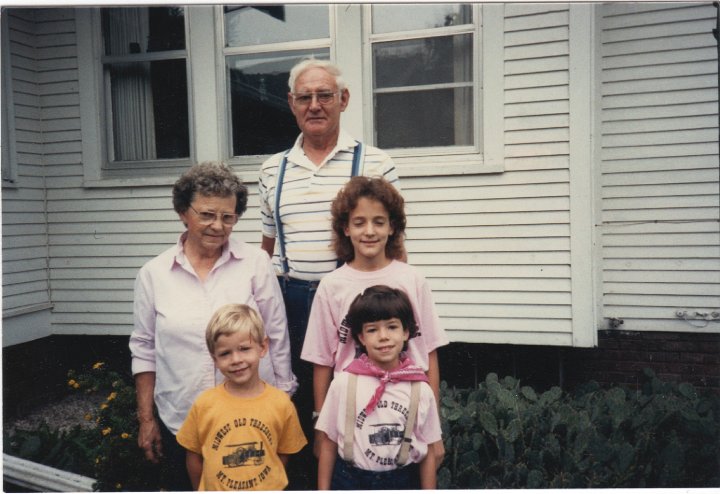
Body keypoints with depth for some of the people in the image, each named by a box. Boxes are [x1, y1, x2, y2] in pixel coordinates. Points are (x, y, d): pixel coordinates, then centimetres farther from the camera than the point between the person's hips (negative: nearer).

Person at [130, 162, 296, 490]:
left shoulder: (256, 263, -4)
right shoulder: (153, 274, 0)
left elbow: (277, 339, 0)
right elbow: (144, 350, 7)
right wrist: (146, 420, 8)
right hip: (181, 426, 2)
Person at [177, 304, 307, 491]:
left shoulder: (281, 403, -13)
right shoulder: (204, 405, -13)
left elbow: (283, 454, -2)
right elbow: (194, 456, -2)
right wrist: (201, 489, 2)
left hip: (267, 488, 0)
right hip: (215, 488, 0)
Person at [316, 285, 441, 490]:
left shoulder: (420, 389, -8)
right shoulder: (344, 383, -10)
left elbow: (427, 453, 0)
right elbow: (328, 444, -3)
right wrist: (323, 490, -1)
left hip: (402, 481, 1)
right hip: (351, 480, 0)